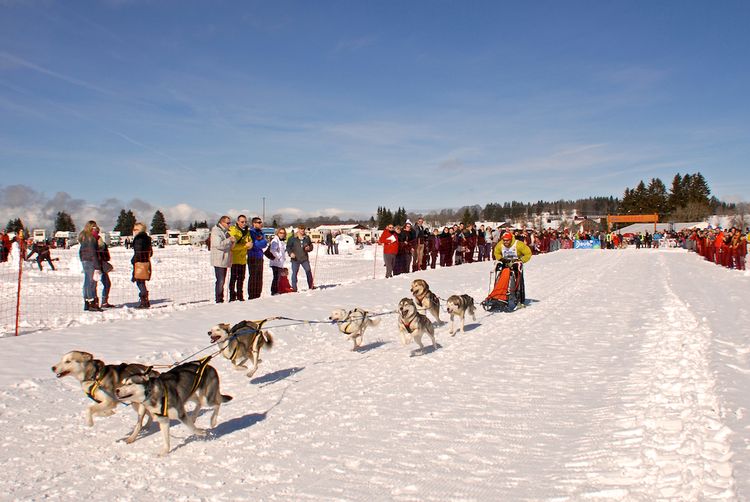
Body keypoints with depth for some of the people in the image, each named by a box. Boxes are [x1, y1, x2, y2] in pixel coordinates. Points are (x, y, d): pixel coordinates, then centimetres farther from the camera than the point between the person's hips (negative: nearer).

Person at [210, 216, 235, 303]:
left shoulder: (226, 232, 17)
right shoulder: (216, 231, -10)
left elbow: (230, 246, 20)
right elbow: (218, 245, -22)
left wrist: (233, 241, 1)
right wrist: (229, 240, -17)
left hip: (225, 261, 9)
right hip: (219, 260, -9)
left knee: (222, 281, 12)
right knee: (220, 281, -9)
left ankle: (221, 299, 18)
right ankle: (218, 300, -4)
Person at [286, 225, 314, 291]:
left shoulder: (307, 238, 11)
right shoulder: (292, 238, 1)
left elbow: (311, 246, 18)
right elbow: (288, 247, 1)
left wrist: (309, 248, -5)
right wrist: (290, 253, -15)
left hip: (305, 258, 3)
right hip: (295, 259, -2)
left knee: (308, 271, -1)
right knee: (294, 273, -1)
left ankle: (311, 286, 11)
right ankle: (294, 287, 6)